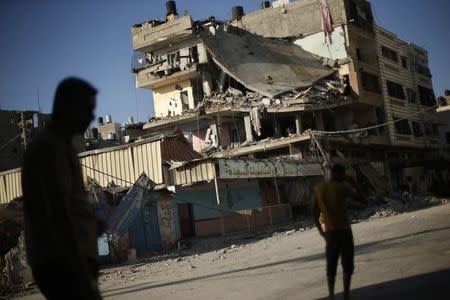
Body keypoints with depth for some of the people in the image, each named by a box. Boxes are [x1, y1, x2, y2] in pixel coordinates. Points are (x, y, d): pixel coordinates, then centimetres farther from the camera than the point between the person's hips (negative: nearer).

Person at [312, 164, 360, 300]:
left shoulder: (318, 188, 3)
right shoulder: (342, 187, -10)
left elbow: (315, 211, 6)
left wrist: (320, 229, 15)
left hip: (329, 231, 4)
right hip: (344, 229, -4)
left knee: (331, 265, 10)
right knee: (347, 264, 7)